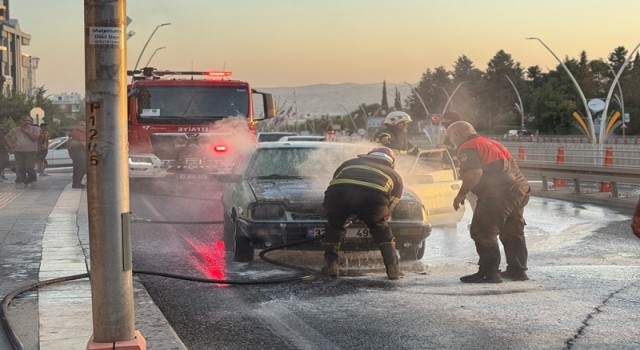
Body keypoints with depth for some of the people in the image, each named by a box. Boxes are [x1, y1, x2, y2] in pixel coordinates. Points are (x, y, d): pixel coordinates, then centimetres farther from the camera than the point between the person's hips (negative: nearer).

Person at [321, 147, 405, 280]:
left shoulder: (349, 163, 42)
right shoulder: (395, 176, 37)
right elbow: (389, 208, 35)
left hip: (338, 191, 1)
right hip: (373, 195, -1)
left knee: (334, 225, 30)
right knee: (381, 228, 28)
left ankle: (331, 266, 25)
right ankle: (393, 268, 22)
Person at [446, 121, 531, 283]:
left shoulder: (468, 148, -5)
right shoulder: (492, 143, 25)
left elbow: (474, 173, -20)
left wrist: (461, 194, -11)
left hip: (498, 195, -10)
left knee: (483, 233, -3)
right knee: (513, 233, 19)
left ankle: (489, 272, -4)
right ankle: (517, 270, 25)